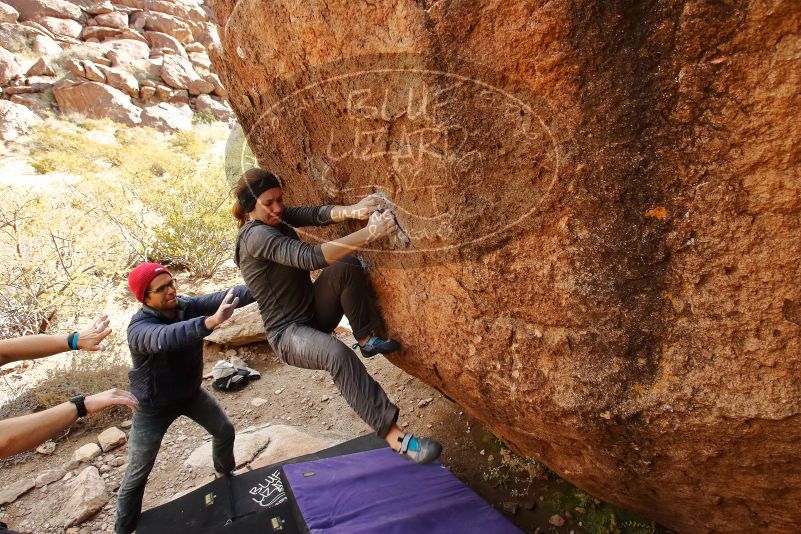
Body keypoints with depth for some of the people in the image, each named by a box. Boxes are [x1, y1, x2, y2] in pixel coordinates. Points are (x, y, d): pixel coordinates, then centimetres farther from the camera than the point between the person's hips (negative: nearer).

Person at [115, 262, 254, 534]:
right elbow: (164, 338, -55)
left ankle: (225, 473, 44)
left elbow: (224, 297, -29)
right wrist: (210, 322, -72)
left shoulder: (188, 306, -17)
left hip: (191, 393, 5)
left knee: (225, 431, 14)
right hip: (154, 405, -5)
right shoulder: (139, 327, -32)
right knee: (138, 472, 3)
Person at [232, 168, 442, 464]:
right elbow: (310, 257, -37)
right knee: (337, 353, -38)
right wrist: (370, 233, -43)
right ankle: (393, 435, -35)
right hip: (288, 332, -8)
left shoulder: (276, 217, 3)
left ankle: (367, 339, -5)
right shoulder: (256, 235, -23)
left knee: (346, 267, -18)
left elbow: (315, 214, -14)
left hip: (314, 312, 8)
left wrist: (352, 210, -37)